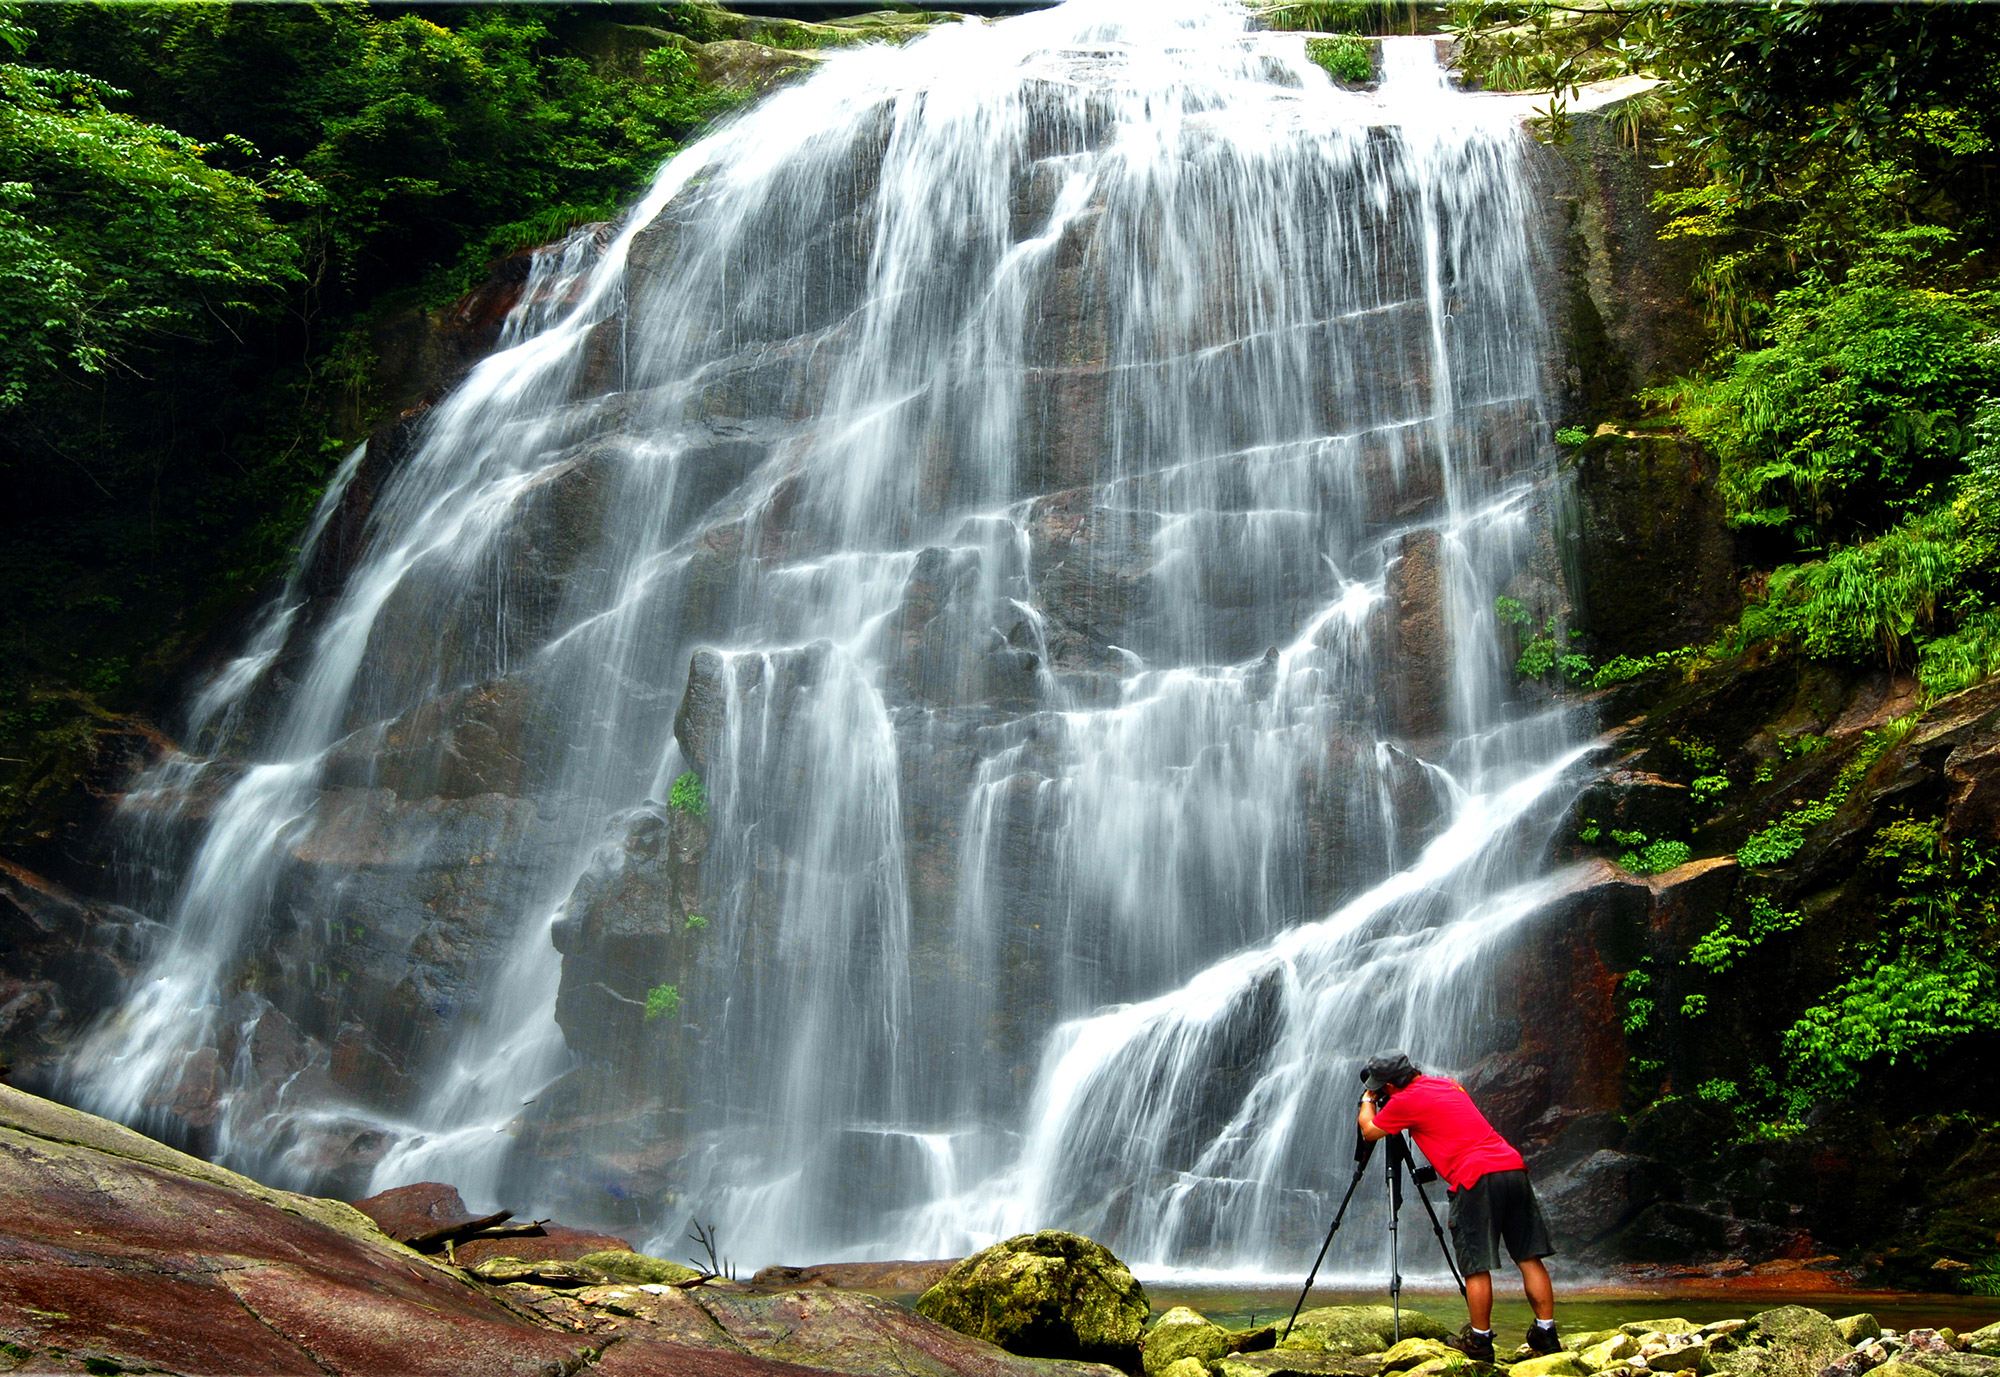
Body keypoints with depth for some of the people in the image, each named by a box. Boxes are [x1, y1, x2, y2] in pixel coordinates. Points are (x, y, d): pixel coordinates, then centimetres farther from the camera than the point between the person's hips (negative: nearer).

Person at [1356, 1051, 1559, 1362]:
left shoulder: (1406, 1100, 1)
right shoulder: (1448, 1084, 23)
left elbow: (1368, 1131, 15)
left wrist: (1368, 1100, 34)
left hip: (1477, 1179, -7)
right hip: (1513, 1166, 7)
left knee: (1476, 1266, 0)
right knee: (1529, 1258, 9)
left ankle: (1479, 1340, 5)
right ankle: (1546, 1334, 12)